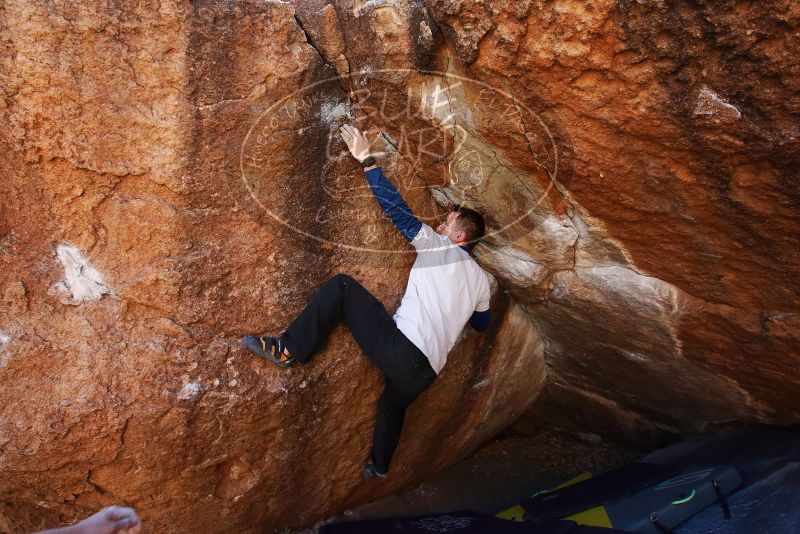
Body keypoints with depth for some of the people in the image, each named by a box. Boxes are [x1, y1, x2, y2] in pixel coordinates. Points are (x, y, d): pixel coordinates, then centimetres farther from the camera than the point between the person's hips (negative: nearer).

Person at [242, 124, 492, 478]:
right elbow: (482, 324, 32)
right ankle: (379, 465, 57)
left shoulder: (437, 246, 2)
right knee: (393, 405, 38)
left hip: (400, 348, -8)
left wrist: (366, 160, 0)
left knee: (341, 286, -3)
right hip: (426, 371, 8)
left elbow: (397, 209, -4)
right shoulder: (480, 279, 18)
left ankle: (288, 349, -7)